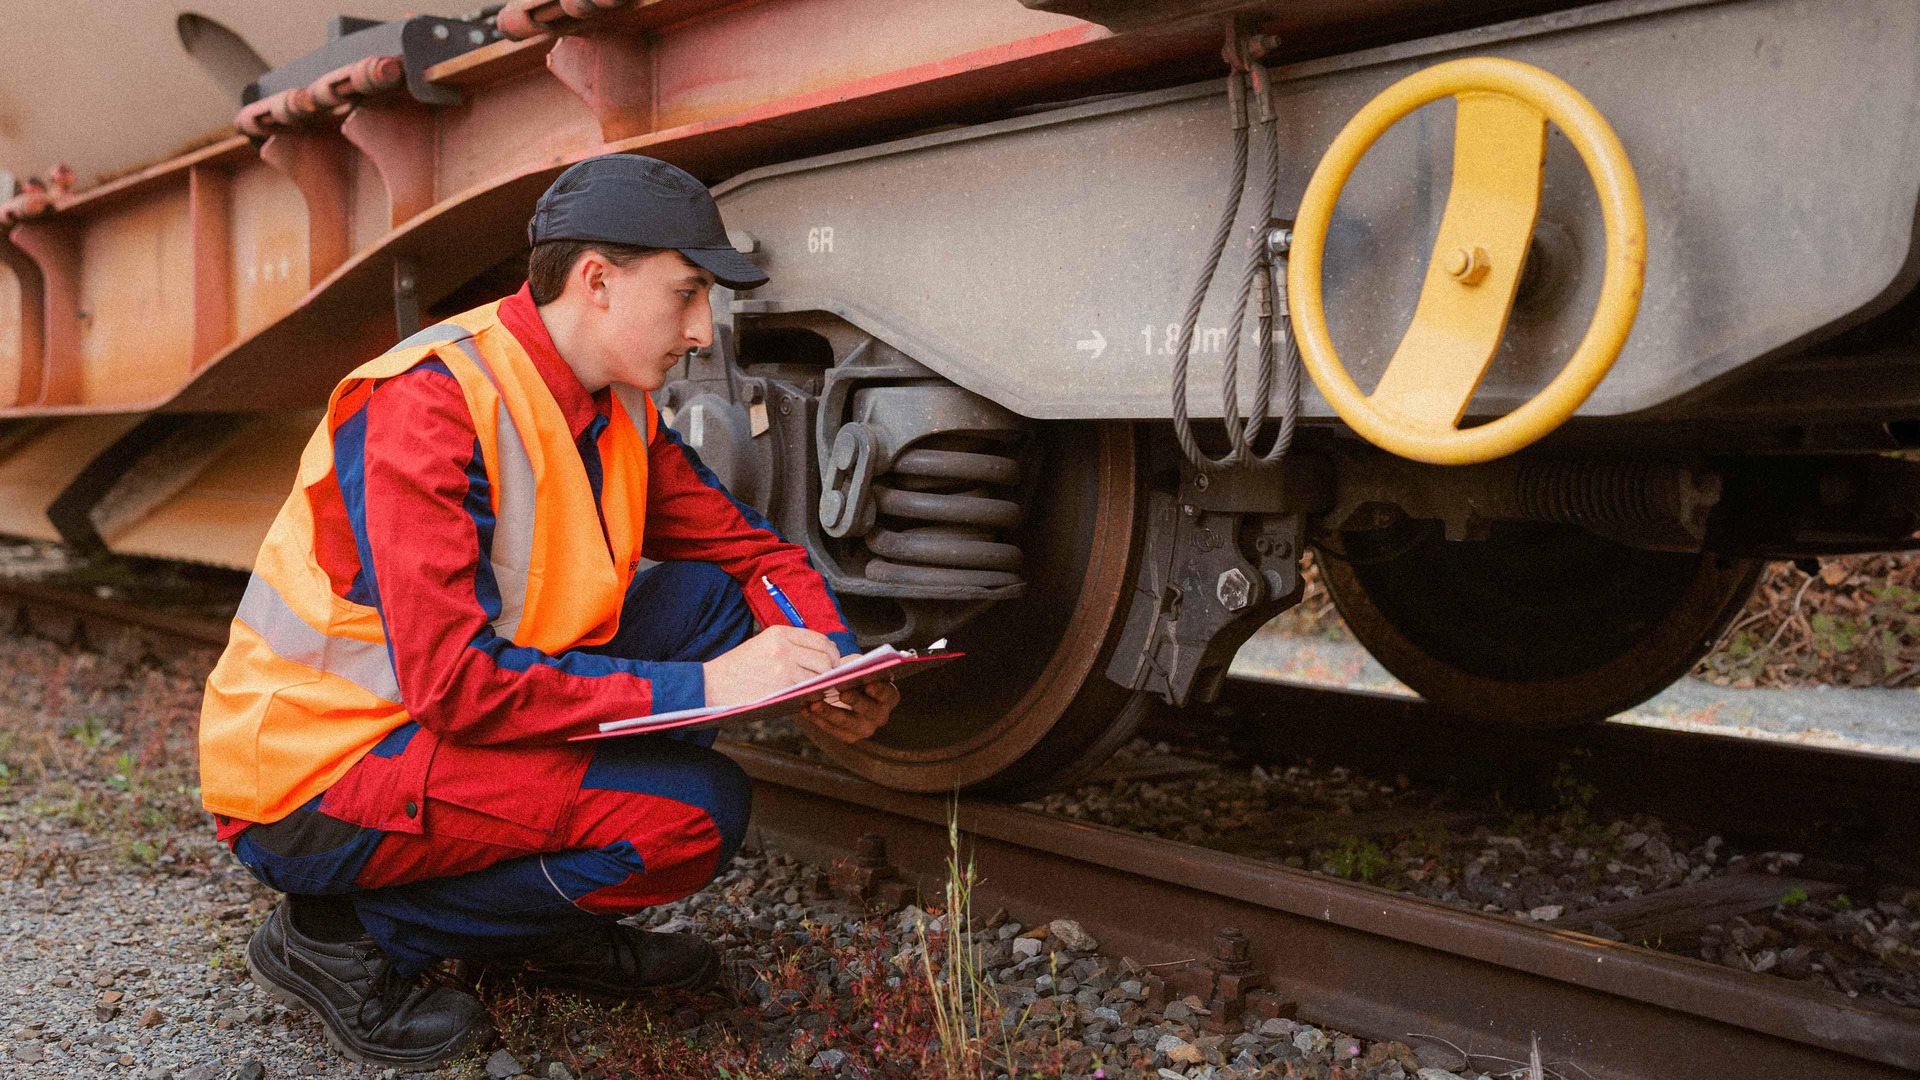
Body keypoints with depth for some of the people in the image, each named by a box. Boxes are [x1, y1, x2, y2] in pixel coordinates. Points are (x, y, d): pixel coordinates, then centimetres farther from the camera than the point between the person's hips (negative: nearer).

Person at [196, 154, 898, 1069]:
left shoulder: (618, 408, 2)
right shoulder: (430, 403, -24)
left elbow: (750, 547, 8)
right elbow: (455, 682, -30)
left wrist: (828, 664, -13)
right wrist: (696, 687, -27)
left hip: (443, 727, 9)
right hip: (305, 780, -8)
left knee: (712, 596, -2)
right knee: (695, 809, -22)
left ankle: (549, 926, 7)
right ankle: (347, 938, -5)